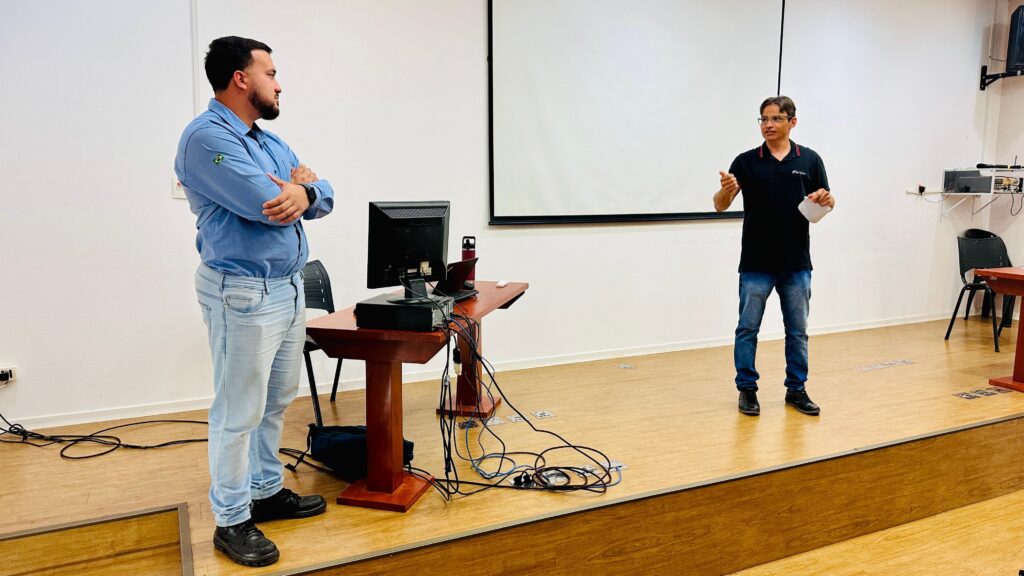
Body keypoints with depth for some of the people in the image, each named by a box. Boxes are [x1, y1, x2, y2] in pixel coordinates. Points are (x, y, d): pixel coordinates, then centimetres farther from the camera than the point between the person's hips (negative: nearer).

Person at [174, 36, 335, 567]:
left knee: (276, 402, 17)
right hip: (243, 294, -9)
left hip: (288, 286, 9)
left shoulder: (270, 141, 15)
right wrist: (299, 185, -1)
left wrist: (305, 193, -15)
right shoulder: (207, 137, -14)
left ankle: (267, 491, 32)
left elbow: (322, 196, 9)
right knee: (239, 413, 0)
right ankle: (232, 522, 14)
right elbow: (266, 205, -23)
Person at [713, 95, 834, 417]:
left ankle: (796, 390, 22)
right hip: (756, 263, -1)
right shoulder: (746, 161, -1)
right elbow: (720, 206, -8)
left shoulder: (810, 160, 3)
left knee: (797, 331, 9)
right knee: (747, 328, 2)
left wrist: (825, 199, -14)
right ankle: (747, 389, 15)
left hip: (796, 263, 2)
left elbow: (828, 204, 9)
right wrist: (726, 189, -31)